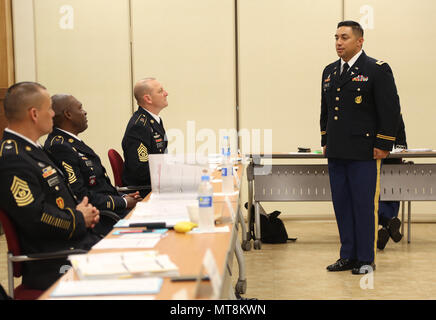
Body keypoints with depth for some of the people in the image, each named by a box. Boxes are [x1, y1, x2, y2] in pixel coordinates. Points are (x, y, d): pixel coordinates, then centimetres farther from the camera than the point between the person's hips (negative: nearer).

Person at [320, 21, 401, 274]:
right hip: (336, 153, 6)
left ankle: (366, 259, 10)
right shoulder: (329, 72, 15)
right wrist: (325, 141, 17)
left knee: (365, 206, -1)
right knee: (342, 205, 10)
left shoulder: (377, 70, -5)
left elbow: (391, 109, -7)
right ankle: (348, 256, 20)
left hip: (364, 153, -6)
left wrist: (383, 145, -11)